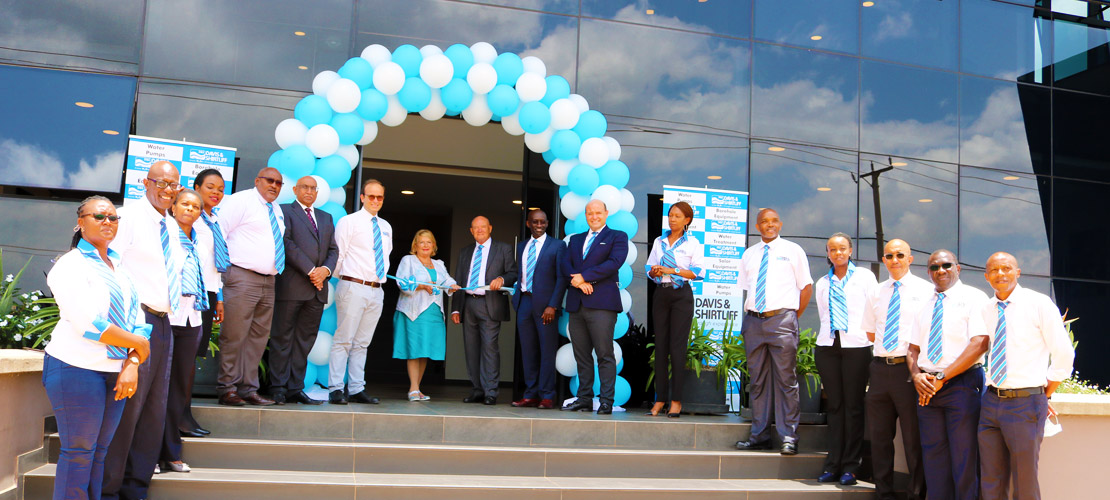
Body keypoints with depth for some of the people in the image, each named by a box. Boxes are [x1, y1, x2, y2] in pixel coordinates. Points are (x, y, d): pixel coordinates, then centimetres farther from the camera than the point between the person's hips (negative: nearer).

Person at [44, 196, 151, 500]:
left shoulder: (119, 267, 14)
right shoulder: (71, 265, -7)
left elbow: (137, 319, 9)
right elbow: (88, 324, -17)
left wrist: (132, 364, -4)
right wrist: (139, 344, -10)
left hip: (116, 371, 7)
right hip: (77, 369, -6)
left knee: (100, 450, 11)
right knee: (79, 451, 0)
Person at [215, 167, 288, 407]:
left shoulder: (277, 210, 20)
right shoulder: (241, 200, -3)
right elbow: (219, 231, -8)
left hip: (268, 281, 8)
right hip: (243, 278, -8)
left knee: (259, 336, 8)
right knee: (234, 335, -5)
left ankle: (248, 389, 14)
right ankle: (228, 389, 3)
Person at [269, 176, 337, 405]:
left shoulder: (326, 218, 22)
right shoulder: (285, 211, 4)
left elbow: (333, 250, 16)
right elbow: (286, 243, -8)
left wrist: (325, 270, -5)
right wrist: (310, 270, -14)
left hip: (318, 288, 5)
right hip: (291, 286, -5)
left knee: (305, 340, 5)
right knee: (282, 337, 0)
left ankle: (295, 389, 9)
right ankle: (278, 388, 5)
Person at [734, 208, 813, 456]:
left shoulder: (793, 250, 5)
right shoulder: (749, 254, 16)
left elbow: (806, 287, 5)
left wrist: (794, 317, 1)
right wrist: (750, 315, 9)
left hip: (782, 320, -4)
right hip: (753, 321, 4)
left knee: (786, 380, -5)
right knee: (758, 380, 8)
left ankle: (789, 439, 0)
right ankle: (759, 436, 15)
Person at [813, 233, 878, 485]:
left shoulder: (864, 276, 7)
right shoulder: (822, 283, 17)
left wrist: (874, 340, -2)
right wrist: (830, 333, 11)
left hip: (856, 346, -3)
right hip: (827, 346, 3)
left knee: (853, 405, -3)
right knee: (834, 405, 4)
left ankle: (850, 466, 2)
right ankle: (833, 464, 8)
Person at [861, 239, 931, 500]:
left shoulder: (926, 290, 1)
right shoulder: (877, 293, 14)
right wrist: (886, 343, 7)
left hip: (910, 368, -5)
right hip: (880, 368, 5)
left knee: (914, 437, 1)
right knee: (880, 436, 10)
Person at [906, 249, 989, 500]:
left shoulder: (974, 298, -1)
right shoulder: (924, 305, 17)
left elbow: (980, 344, -13)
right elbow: (913, 349, 17)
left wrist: (941, 377, -14)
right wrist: (917, 375, -5)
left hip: (962, 385, -5)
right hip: (927, 387, 5)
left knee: (964, 458, -4)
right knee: (933, 455, 7)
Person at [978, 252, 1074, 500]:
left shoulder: (1039, 304, -5)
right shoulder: (985, 310, 8)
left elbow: (1064, 355, -3)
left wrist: (1045, 394, 1)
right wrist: (989, 386, 9)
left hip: (1025, 404, -4)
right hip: (991, 402, 5)